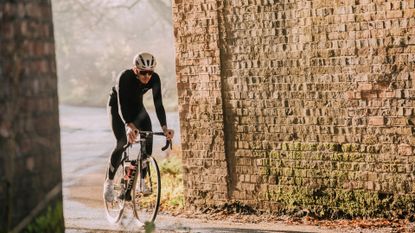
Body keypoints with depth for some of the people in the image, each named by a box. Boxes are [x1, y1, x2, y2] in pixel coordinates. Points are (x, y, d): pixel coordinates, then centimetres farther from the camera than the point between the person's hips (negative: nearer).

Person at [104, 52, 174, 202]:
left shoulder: (154, 79, -26)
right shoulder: (125, 77, -36)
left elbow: (158, 104, -27)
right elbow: (122, 106, -43)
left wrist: (164, 127, -41)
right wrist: (129, 126, -59)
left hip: (136, 106, 4)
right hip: (117, 105, -4)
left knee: (148, 137, -17)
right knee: (122, 143, -18)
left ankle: (142, 180, -8)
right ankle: (109, 182, -1)